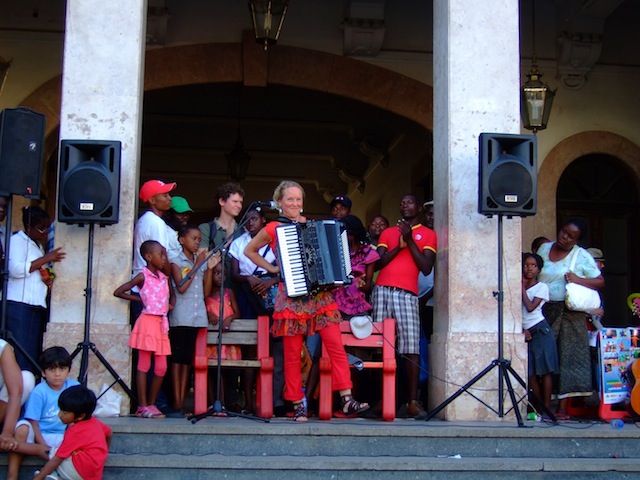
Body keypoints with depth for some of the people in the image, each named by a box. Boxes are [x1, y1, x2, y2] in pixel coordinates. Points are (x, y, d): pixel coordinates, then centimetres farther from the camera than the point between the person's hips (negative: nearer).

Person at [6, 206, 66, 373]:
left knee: (34, 356, -1)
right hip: (19, 306, -8)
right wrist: (46, 259, -12)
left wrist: (47, 279, 14)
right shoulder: (17, 240, 0)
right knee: (21, 357, -14)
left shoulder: (38, 245, 25)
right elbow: (16, 269, -16)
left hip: (37, 307, 8)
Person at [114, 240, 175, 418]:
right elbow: (118, 292, -6)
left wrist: (171, 305, 8)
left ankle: (151, 404, 15)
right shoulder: (143, 276, -5)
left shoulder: (164, 278, 13)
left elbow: (172, 295, 30)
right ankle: (143, 407, 1)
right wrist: (140, 299, -3)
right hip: (148, 321, -7)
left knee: (161, 367, 5)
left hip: (162, 323, 7)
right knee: (144, 365, -2)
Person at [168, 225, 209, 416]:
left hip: (197, 316, 5)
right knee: (177, 358, -4)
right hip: (180, 316, -5)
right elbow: (181, 287, -13)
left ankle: (182, 402, 8)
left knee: (187, 359, 6)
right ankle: (177, 403, -4)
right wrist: (197, 265, -8)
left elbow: (207, 291, 10)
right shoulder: (176, 261, 1)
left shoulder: (202, 261, 16)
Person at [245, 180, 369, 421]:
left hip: (320, 295, 3)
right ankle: (298, 405, 11)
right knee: (292, 354, 1)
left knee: (337, 347, -6)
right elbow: (249, 251, 12)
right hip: (292, 298, -3)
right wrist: (272, 268, 2)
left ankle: (347, 400, -4)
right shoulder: (273, 229, 3)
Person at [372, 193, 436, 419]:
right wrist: (398, 246, -3)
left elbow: (426, 268, 0)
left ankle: (413, 401, -14)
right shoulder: (388, 232, 21)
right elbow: (378, 263, 9)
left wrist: (410, 240, -4)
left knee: (411, 347, -13)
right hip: (382, 290, 3)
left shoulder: (428, 234, 13)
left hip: (407, 293, -2)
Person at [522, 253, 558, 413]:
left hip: (540, 330, -4)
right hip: (525, 332, 5)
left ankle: (547, 407, -5)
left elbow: (530, 307, -11)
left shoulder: (542, 287, 2)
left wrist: (522, 287, -3)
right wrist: (522, 330, -5)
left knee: (545, 370, -6)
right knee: (530, 373, 1)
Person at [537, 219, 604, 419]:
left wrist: (578, 279, -12)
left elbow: (600, 282, 2)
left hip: (569, 312, -3)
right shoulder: (544, 249, 12)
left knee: (568, 357, -5)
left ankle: (562, 408, -2)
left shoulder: (582, 256, 1)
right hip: (543, 312, 3)